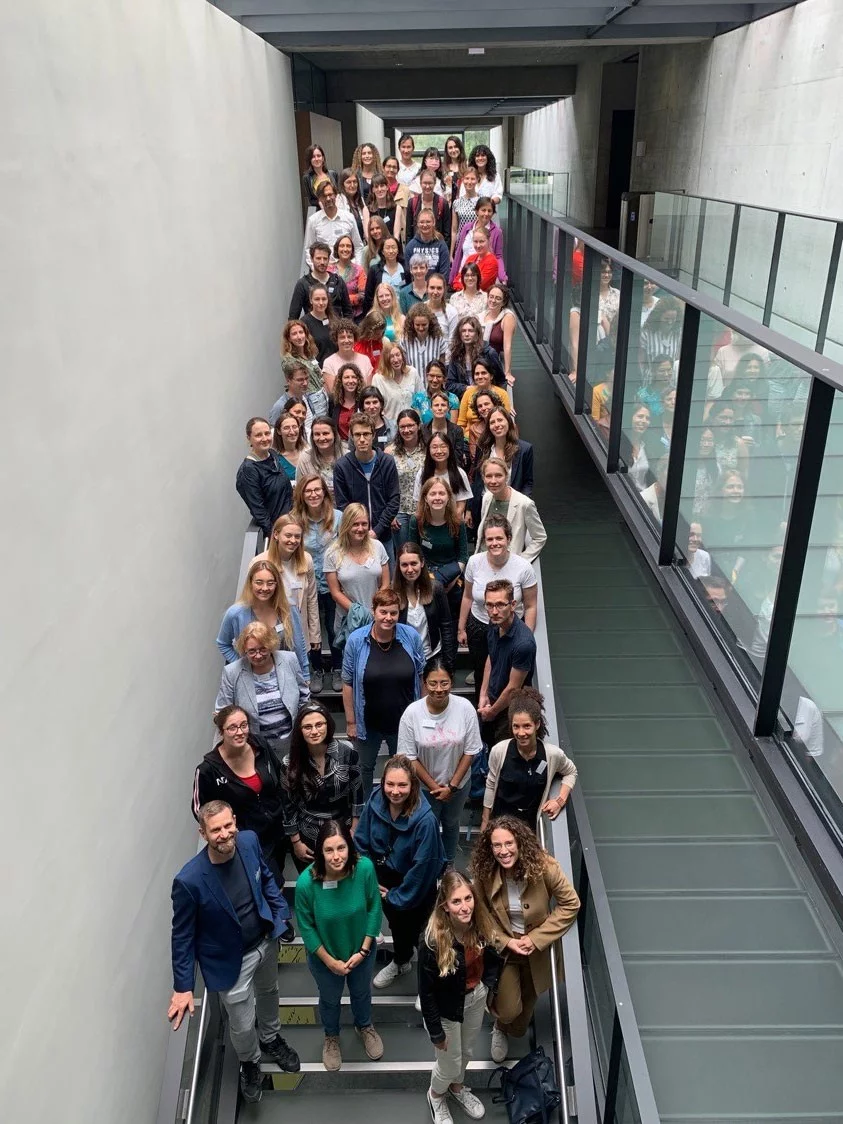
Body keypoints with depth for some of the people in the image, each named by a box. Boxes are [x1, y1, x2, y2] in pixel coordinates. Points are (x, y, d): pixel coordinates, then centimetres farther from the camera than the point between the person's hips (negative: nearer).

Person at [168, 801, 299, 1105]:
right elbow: (182, 936, -19)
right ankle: (250, 1063, 49)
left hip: (266, 940, 5)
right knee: (243, 1025, 13)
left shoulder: (249, 841, -21)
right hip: (230, 960, -4)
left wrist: (281, 914, 1)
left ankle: (271, 1039, 63)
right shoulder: (189, 880, -34)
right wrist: (183, 986, -15)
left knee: (269, 993, 30)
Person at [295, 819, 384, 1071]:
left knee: (361, 992, 31)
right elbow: (306, 927, -18)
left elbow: (374, 908, -15)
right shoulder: (306, 882, -35)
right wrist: (330, 961, -14)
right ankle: (331, 1037, 60)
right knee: (330, 999, 28)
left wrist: (364, 949, -15)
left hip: (361, 951, 1)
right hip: (325, 956, -1)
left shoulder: (365, 868, -32)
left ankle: (364, 1027, 63)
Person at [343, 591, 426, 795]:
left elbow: (422, 676, -2)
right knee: (366, 767, 21)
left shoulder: (411, 636, -13)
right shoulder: (356, 640, -16)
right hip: (369, 723, -1)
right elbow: (348, 683, -9)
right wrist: (350, 721, -7)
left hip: (404, 721, 1)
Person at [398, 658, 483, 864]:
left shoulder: (465, 708, -22)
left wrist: (451, 786, -11)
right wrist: (434, 786, -12)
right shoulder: (412, 713, -24)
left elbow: (470, 751, -12)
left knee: (451, 824, 26)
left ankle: (448, 864, 53)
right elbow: (409, 757, -15)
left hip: (458, 783, 2)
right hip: (425, 786, -2)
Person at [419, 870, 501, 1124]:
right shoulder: (433, 940, -35)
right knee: (450, 1063, 18)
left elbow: (492, 958, 3)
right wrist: (436, 1031, -14)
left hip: (476, 998, 5)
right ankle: (436, 1094, 52)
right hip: (447, 1009, -5)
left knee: (466, 1052, 29)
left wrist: (489, 986, -2)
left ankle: (457, 1087, 60)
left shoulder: (480, 925, -20)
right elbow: (426, 991, -23)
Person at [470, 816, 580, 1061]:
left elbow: (570, 904, -19)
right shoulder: (484, 874, -23)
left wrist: (536, 938, -21)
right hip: (502, 949, -1)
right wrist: (506, 942, -21)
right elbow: (483, 916, -8)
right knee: (509, 1011, -7)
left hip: (538, 948, 1)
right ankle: (500, 1027, 32)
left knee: (527, 1002, 22)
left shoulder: (543, 866, -29)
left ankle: (512, 1031, 58)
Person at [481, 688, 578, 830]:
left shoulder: (553, 754, -19)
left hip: (531, 822, 0)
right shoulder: (499, 751, -20)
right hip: (500, 818, 0)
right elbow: (491, 786, -4)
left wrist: (561, 800, -9)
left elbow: (571, 772, 4)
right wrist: (485, 821, 4)